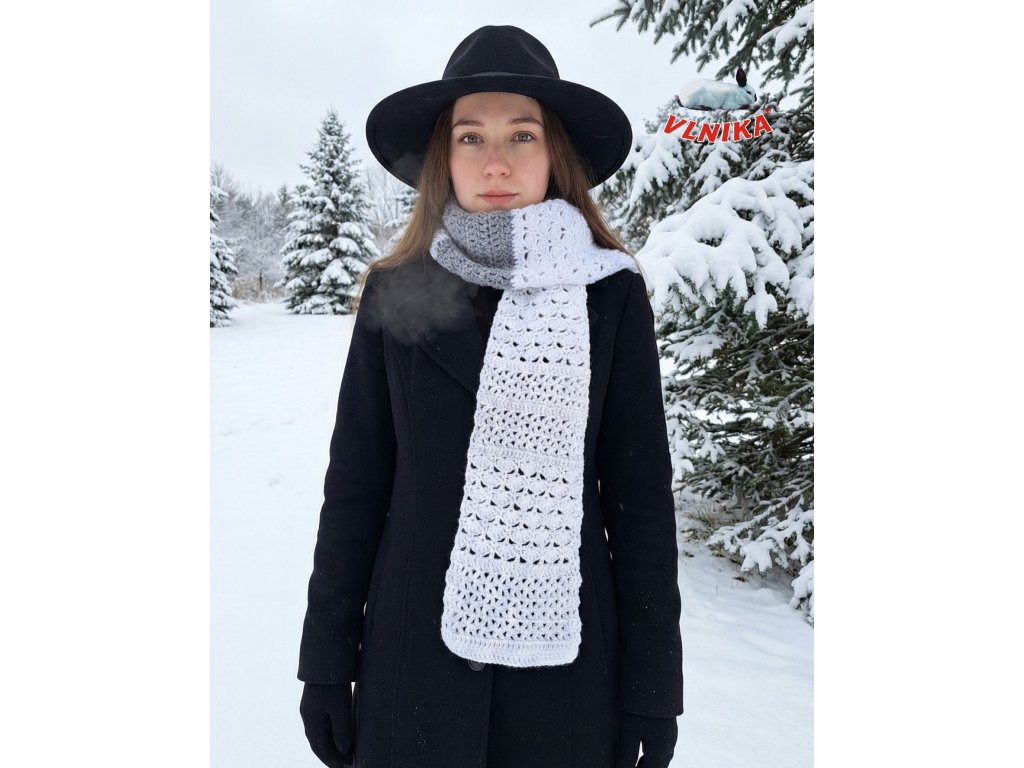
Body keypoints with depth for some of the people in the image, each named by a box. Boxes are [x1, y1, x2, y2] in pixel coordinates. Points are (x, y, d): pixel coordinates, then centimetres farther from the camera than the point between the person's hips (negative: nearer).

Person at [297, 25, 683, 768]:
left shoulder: (611, 293, -5)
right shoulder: (397, 289, -2)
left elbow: (641, 497, -4)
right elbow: (355, 483, 1)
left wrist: (650, 688, -3)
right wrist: (327, 659, 2)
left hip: (561, 655, 0)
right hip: (414, 651, 1)